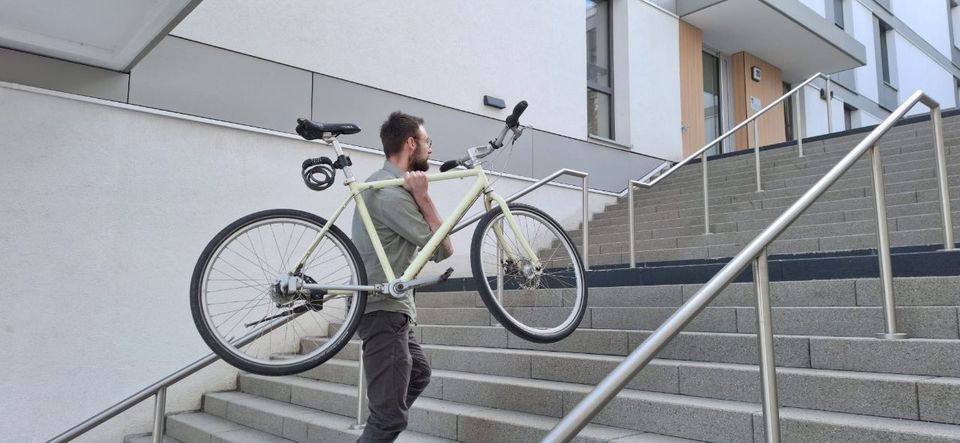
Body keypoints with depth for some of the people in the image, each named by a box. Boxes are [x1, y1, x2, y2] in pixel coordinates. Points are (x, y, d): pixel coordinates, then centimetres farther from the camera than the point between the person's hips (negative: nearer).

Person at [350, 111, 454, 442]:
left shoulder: (382, 181, 13)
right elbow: (443, 248, -17)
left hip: (390, 306, 11)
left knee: (418, 373, 29)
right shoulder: (392, 193, -21)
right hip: (385, 311, -11)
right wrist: (422, 195, -18)